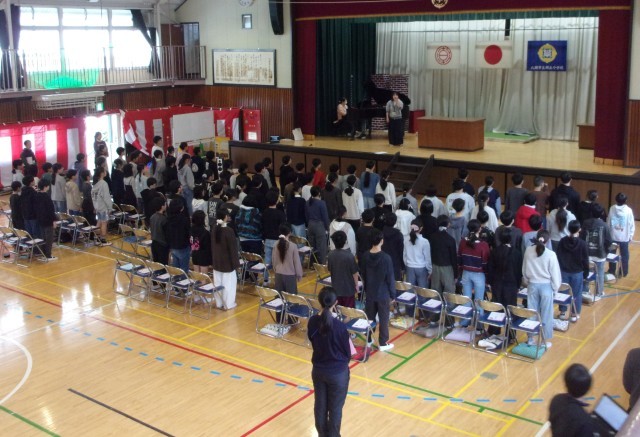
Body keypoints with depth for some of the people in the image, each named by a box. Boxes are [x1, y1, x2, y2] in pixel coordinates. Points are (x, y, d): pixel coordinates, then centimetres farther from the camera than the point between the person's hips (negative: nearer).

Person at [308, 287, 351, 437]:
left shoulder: (312, 321, -12)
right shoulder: (339, 326, -26)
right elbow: (347, 352, -12)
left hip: (318, 370, 5)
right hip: (337, 372, -5)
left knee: (320, 404, 21)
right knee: (335, 408, 13)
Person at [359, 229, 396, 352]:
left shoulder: (365, 256, -6)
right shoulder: (386, 258, -20)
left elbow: (363, 275, 6)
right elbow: (390, 279, -14)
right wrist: (393, 295, -3)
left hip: (369, 293, 4)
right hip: (383, 294, -4)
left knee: (369, 318, 17)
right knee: (383, 319, 8)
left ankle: (368, 341, 29)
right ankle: (383, 344, 17)